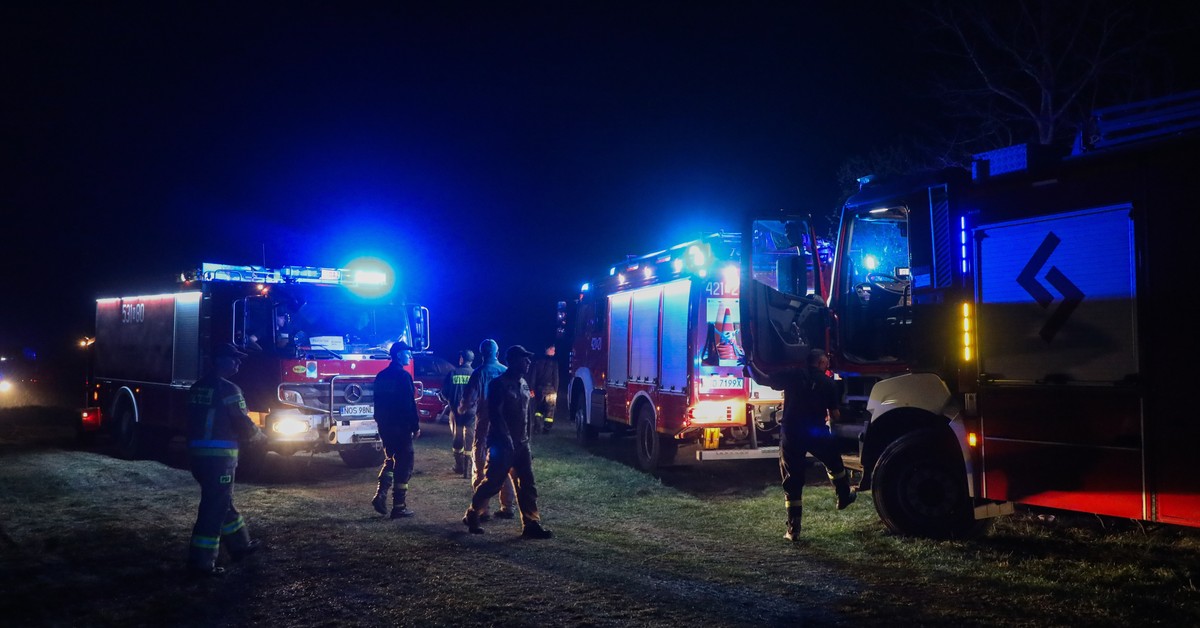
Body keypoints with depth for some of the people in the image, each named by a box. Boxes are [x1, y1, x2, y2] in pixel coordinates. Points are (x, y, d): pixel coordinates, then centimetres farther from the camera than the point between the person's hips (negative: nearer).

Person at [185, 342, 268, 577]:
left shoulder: (197, 387, 12)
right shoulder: (228, 389, -14)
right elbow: (242, 423, -13)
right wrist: (259, 436, 8)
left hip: (197, 451, 9)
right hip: (219, 454, -9)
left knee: (222, 501, 19)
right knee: (214, 507, -2)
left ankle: (240, 544, 32)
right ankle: (201, 561, 1)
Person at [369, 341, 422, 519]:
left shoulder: (381, 376, 10)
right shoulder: (403, 376, -15)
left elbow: (378, 403, 16)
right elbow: (410, 405, -17)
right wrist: (416, 427, -11)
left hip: (384, 426, 8)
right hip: (401, 427, -8)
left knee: (390, 460, 21)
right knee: (403, 464, -1)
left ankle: (381, 495, 6)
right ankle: (399, 507, 1)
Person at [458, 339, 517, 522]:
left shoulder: (480, 373, -11)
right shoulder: (506, 372, 1)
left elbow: (469, 400, -12)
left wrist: (462, 409, 9)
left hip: (485, 426, -4)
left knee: (480, 467, 3)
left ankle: (482, 510, 1)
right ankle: (507, 507, 16)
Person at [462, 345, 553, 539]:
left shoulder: (523, 384, 12)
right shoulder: (499, 384, -12)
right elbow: (495, 414, -17)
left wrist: (526, 441, 17)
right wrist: (507, 440, -21)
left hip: (521, 444, 7)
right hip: (502, 444, -7)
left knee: (528, 486, 2)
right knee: (492, 483, 1)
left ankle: (531, 525, 3)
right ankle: (471, 516, 20)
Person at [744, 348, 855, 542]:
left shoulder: (792, 375, 0)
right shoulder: (828, 383, 2)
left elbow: (763, 379, -5)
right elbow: (834, 415, 1)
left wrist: (749, 365, 11)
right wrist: (831, 415, 24)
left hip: (791, 435, 0)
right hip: (818, 434, 0)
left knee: (792, 483, 5)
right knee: (834, 465, 31)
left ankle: (793, 530, 4)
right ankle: (844, 498, 49)